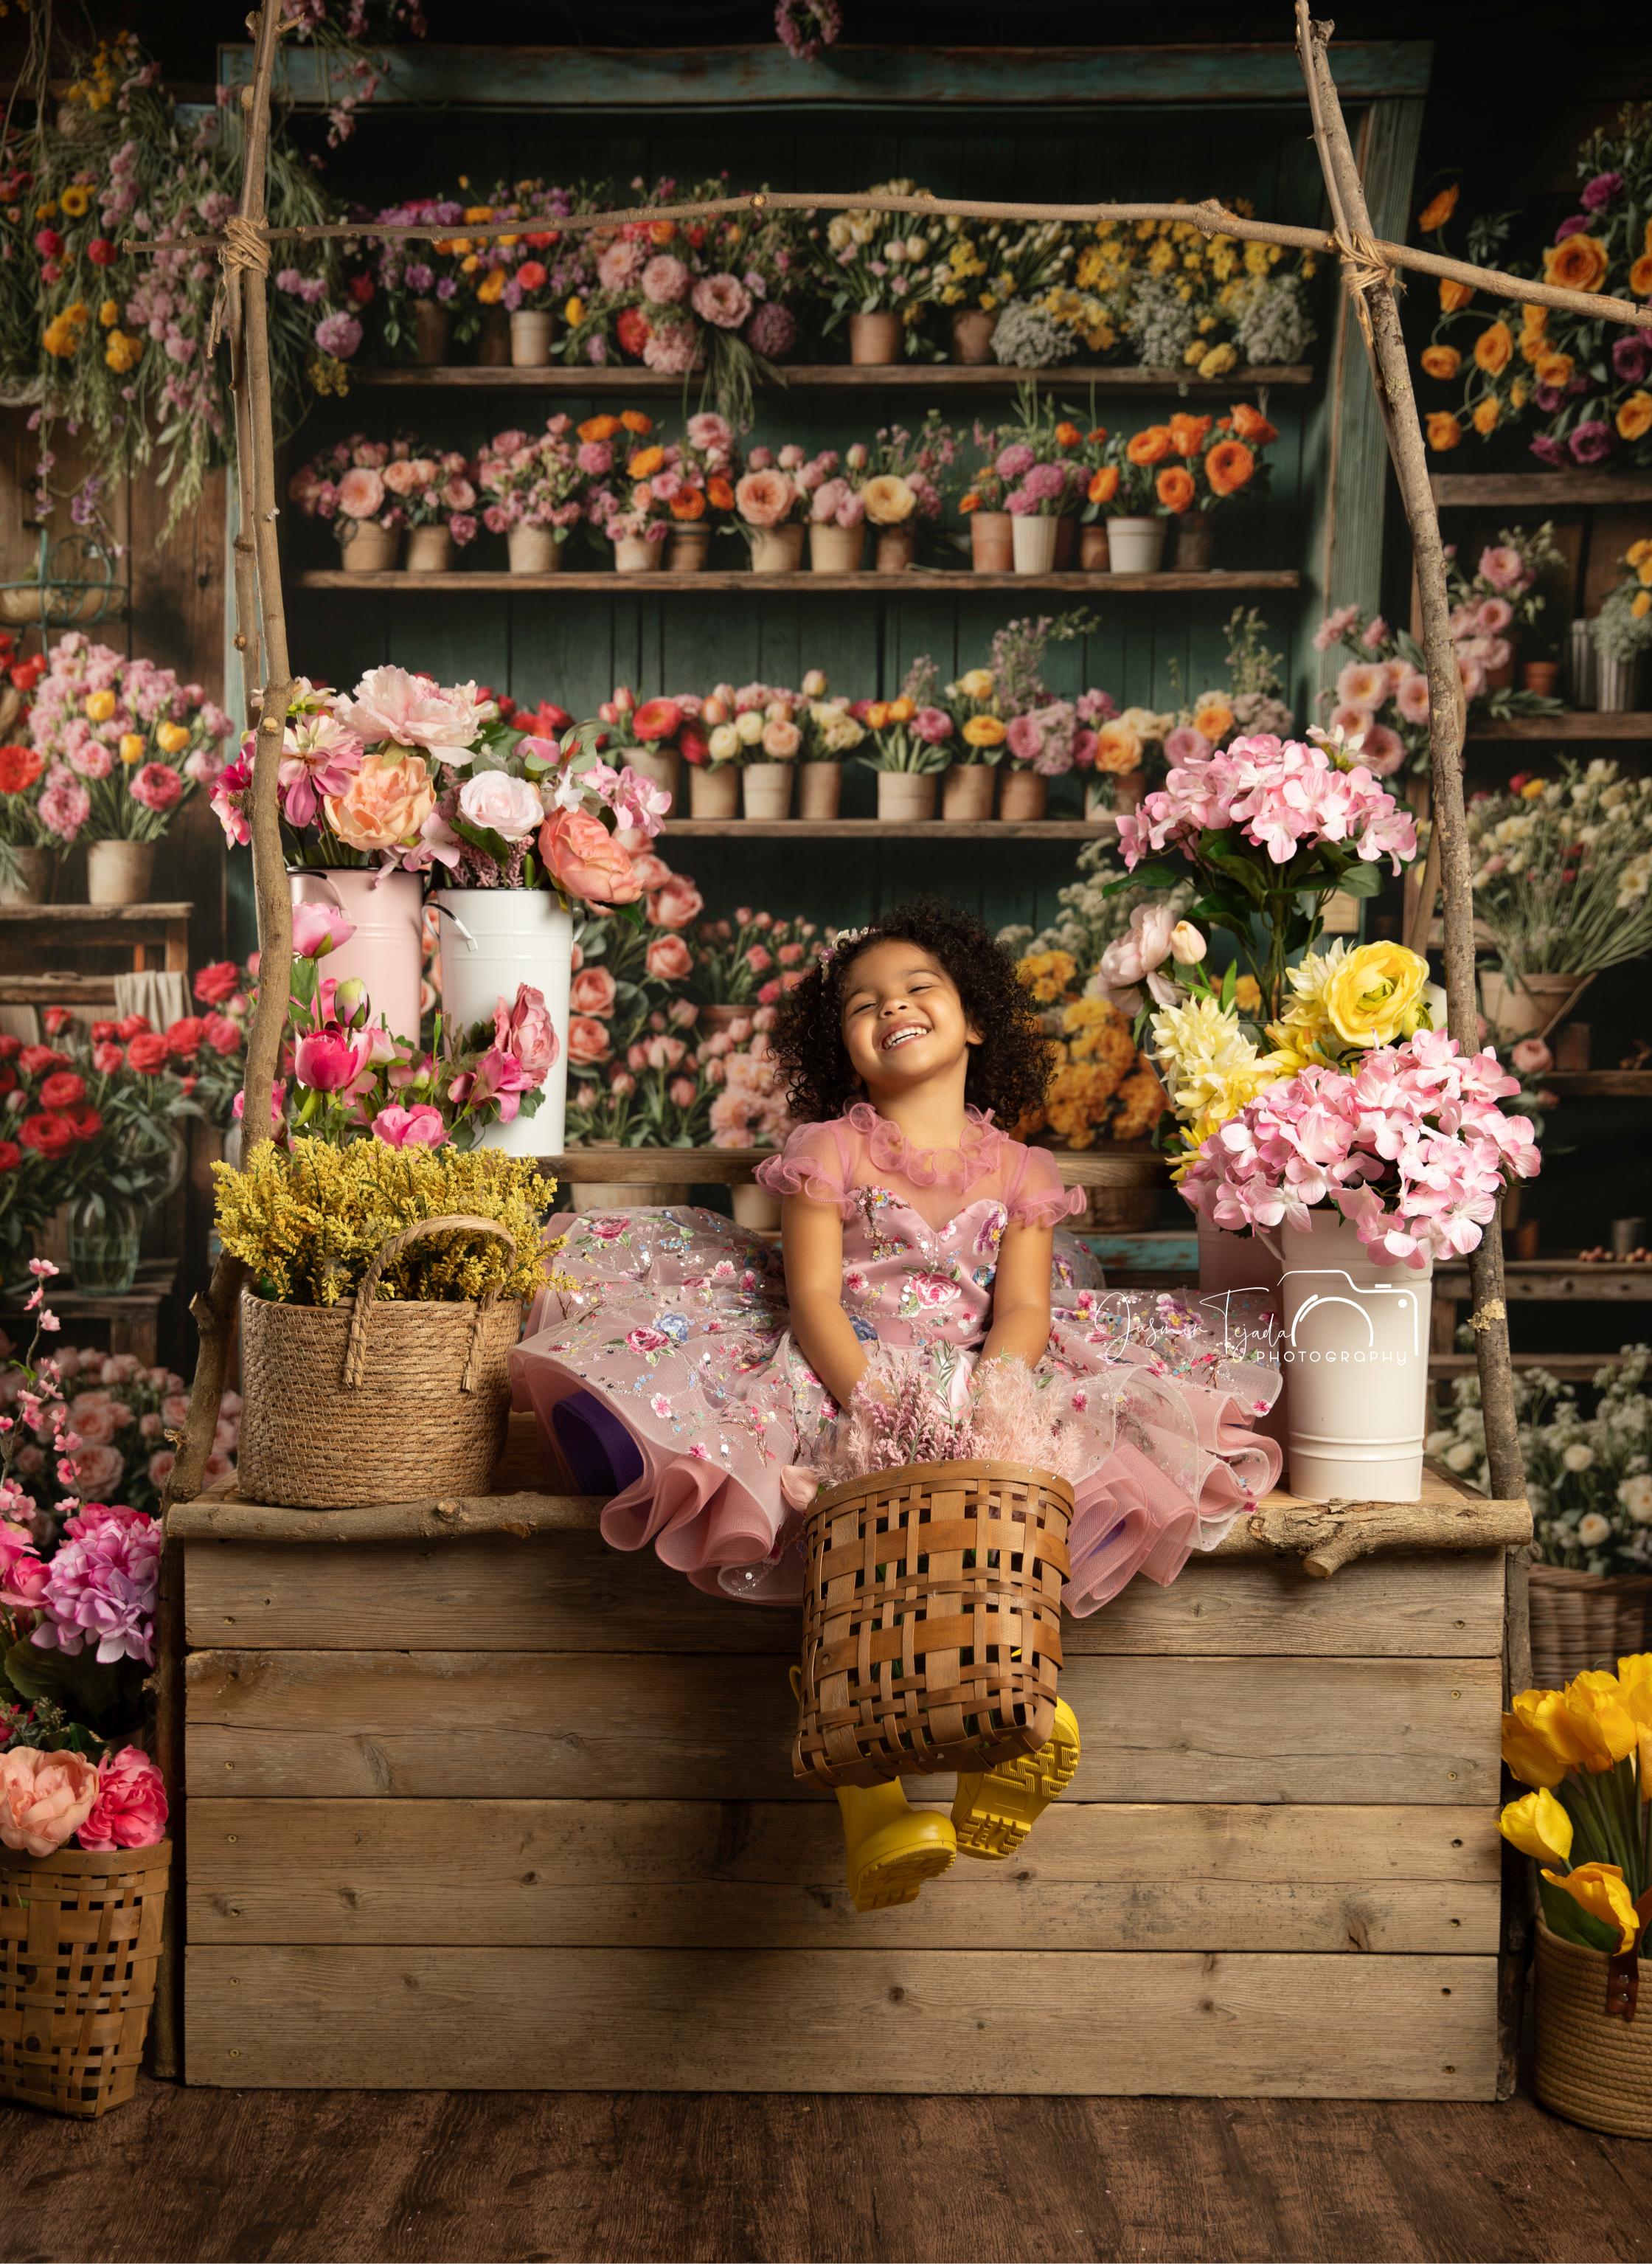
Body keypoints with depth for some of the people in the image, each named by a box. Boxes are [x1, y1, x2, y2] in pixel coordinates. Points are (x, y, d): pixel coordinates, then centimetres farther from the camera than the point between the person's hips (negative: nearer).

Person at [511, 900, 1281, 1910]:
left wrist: (982, 1400, -21)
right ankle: (873, 1809, -31)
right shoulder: (828, 1151, 7)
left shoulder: (1022, 1171, 13)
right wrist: (871, 1398, -21)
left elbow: (1023, 1310, 0)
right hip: (841, 1384, -2)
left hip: (980, 1388, 3)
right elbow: (812, 1297, -4)